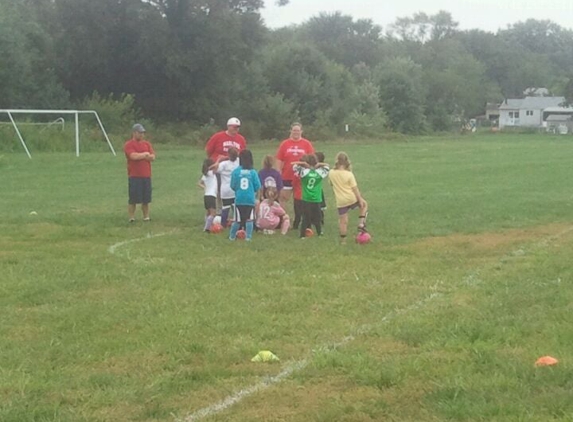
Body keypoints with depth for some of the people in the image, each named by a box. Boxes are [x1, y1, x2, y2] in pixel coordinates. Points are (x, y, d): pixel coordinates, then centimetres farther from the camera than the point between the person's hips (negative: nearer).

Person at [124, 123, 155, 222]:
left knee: (146, 199, 9)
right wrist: (145, 154, -3)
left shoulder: (147, 144, 14)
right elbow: (133, 156, -19)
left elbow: (152, 157, 3)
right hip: (134, 177, -5)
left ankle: (146, 217, 17)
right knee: (133, 199, -3)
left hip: (146, 176, 5)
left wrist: (139, 156, -9)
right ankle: (131, 218, 3)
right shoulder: (129, 145, -4)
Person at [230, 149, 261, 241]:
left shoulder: (235, 171, -5)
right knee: (249, 219, 7)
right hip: (250, 199, -1)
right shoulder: (253, 172, -5)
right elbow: (257, 186, -4)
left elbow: (232, 186, -1)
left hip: (239, 199, 1)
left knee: (237, 219, 10)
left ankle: (232, 236, 19)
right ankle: (248, 237, 4)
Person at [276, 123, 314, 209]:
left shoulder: (307, 144, 0)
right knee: (283, 198, 5)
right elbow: (279, 160, 3)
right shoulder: (285, 144, 1)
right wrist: (278, 175, -2)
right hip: (287, 177, 1)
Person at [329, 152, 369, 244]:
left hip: (341, 201, 2)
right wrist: (360, 199, -3)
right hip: (352, 198, -2)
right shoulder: (349, 174, -13)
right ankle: (361, 225, 15)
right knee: (364, 204, 26)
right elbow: (354, 188, -10)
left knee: (343, 221, 10)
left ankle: (343, 239, 14)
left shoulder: (332, 173, -5)